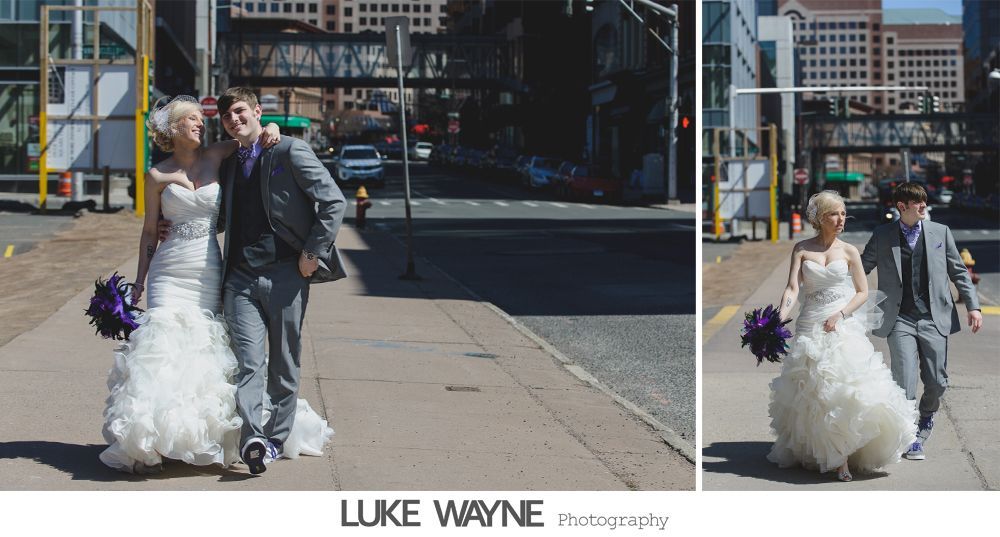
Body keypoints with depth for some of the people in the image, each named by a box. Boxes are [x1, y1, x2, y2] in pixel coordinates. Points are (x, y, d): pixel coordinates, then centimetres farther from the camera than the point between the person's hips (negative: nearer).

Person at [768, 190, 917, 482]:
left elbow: (862, 292, 5)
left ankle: (842, 456, -10)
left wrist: (840, 314, -10)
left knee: (846, 388, -13)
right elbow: (793, 288, -4)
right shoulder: (801, 249, 5)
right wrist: (781, 316, -20)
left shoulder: (849, 251, 5)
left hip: (844, 325, -1)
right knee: (815, 391, -1)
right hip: (810, 326, 1)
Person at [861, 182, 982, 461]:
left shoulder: (940, 232, 7)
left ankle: (927, 416, 36)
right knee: (904, 381, -8)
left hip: (934, 318, 2)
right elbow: (860, 269, 12)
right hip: (900, 320, -2)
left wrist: (973, 306, 5)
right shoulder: (882, 235, 3)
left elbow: (958, 271, 11)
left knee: (937, 381, 4)